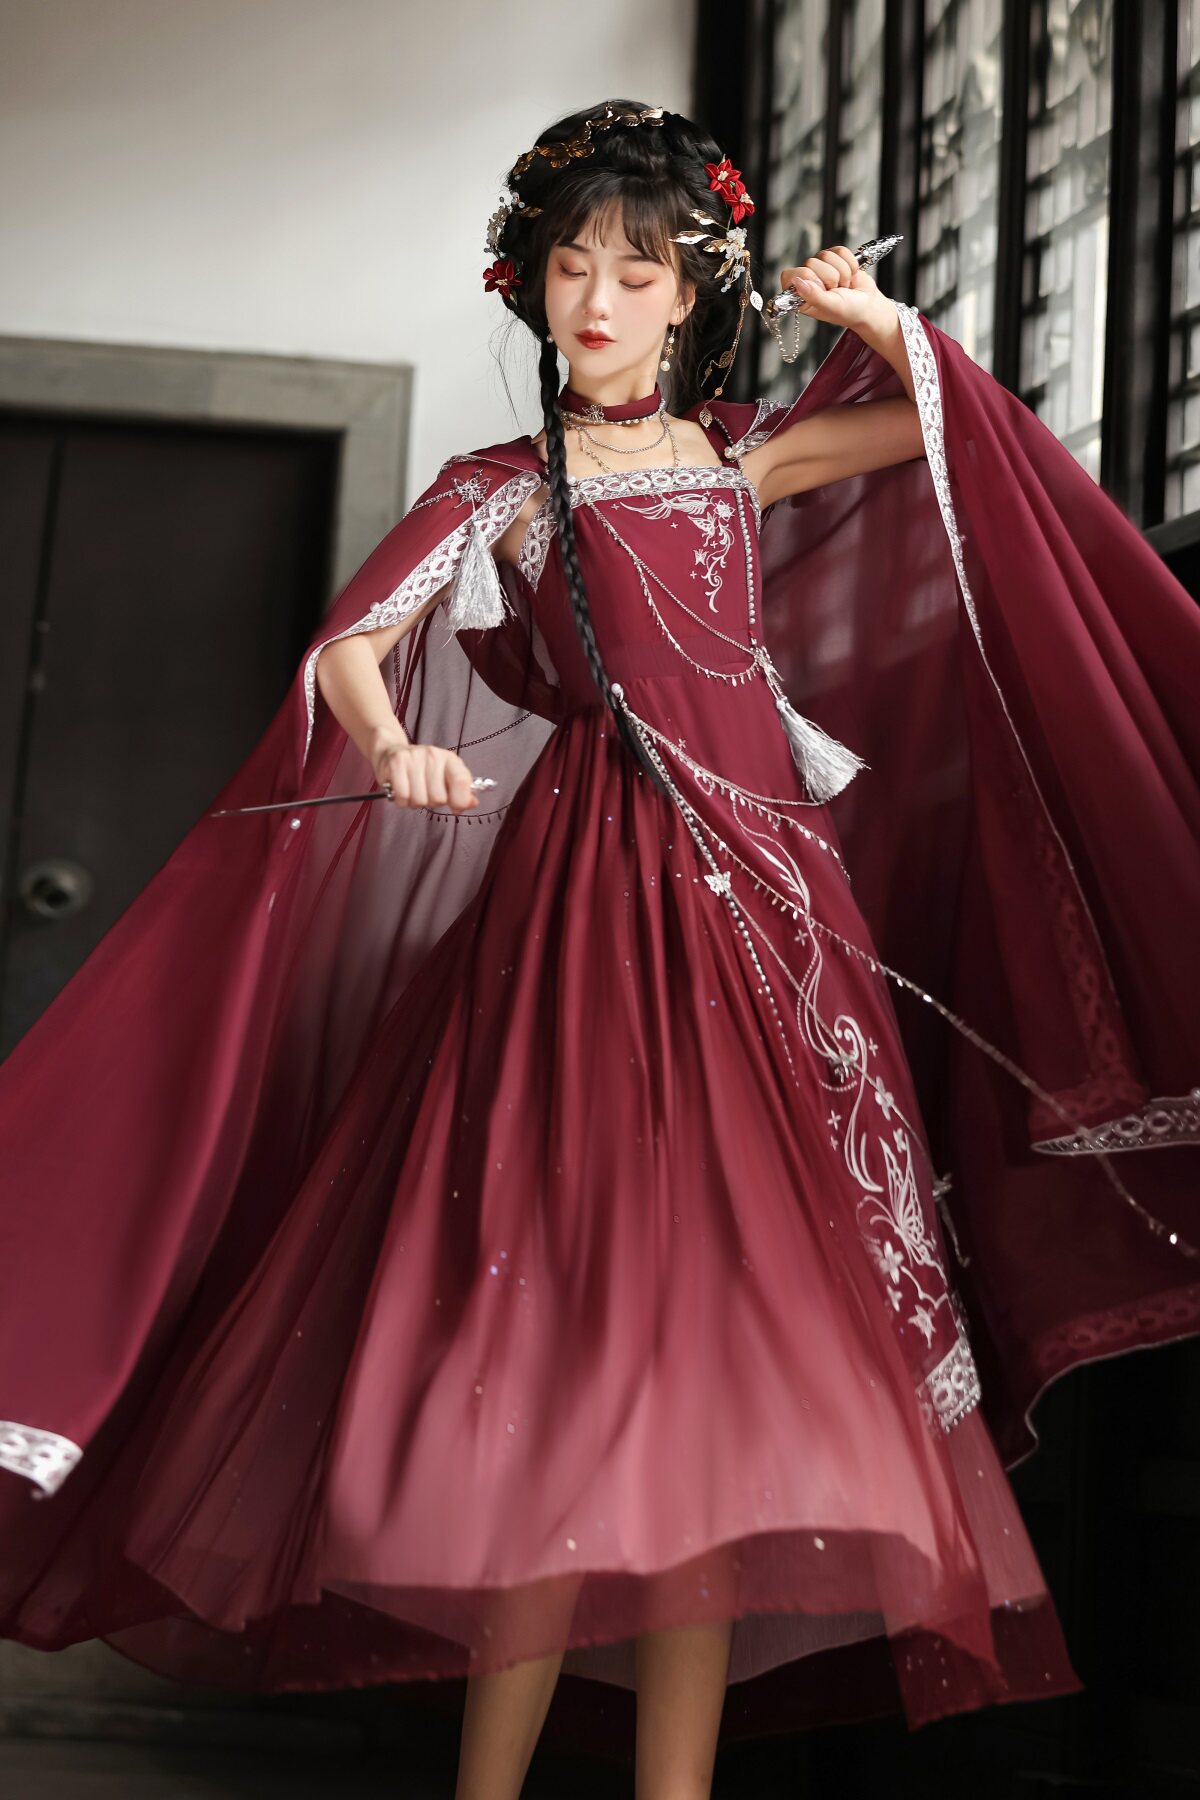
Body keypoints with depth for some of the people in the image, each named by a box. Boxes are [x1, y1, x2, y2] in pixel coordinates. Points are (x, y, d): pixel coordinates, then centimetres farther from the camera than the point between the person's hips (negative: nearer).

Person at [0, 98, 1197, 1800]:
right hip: (587, 905, -3)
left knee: (735, 1319, -3)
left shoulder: (747, 457, 17)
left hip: (766, 905, 4)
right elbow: (347, 649, -2)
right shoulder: (500, 490, 9)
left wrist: (873, 316, 10)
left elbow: (951, 424, 26)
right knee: (573, 1331, -11)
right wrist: (390, 743, -22)